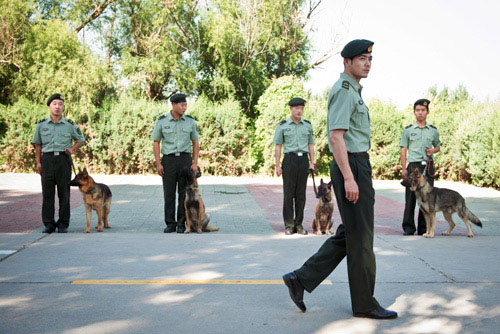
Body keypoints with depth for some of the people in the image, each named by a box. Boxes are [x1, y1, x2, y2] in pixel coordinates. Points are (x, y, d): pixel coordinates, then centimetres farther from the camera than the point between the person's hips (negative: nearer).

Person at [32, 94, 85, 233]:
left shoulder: (70, 125, 5)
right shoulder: (42, 124, 7)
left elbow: (80, 140, 16)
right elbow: (37, 143, 14)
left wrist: (72, 149, -3)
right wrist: (38, 162, 6)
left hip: (63, 159, -1)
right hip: (47, 158, 1)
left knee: (64, 193, -2)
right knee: (47, 192, 0)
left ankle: (63, 224, 5)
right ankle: (49, 224, 6)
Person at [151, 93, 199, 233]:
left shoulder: (190, 121, 3)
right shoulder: (161, 121, -1)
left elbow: (195, 143, 6)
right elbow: (156, 143, 3)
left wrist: (195, 163, -3)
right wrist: (158, 164, -6)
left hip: (185, 159, 1)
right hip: (168, 160, 0)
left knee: (184, 193, 0)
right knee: (169, 193, 1)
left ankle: (181, 224, 8)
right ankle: (170, 224, 8)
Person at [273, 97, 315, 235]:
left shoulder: (307, 125, 10)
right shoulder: (282, 125, 2)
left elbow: (311, 145, 14)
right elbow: (278, 146, 2)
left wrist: (312, 163, 5)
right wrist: (277, 166, -4)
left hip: (303, 159, 3)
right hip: (289, 159, -2)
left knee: (301, 193, 4)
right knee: (288, 193, -2)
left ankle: (299, 224, 11)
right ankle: (288, 225, 4)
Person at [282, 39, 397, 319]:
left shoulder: (353, 91, 21)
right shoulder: (344, 91, -11)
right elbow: (336, 136, -20)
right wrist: (349, 178, -24)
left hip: (357, 168, 10)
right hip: (351, 167, -10)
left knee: (349, 234, 12)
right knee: (360, 236, -2)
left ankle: (301, 279, 13)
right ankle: (364, 303, 8)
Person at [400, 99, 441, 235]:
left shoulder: (433, 130, 11)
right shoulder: (408, 130, 5)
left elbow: (438, 146, 22)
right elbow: (403, 150, 3)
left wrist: (432, 150, -2)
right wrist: (404, 169, -4)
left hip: (428, 166, 2)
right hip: (413, 165, -2)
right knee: (410, 197, -5)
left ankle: (423, 228, 10)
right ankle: (408, 227, 1)